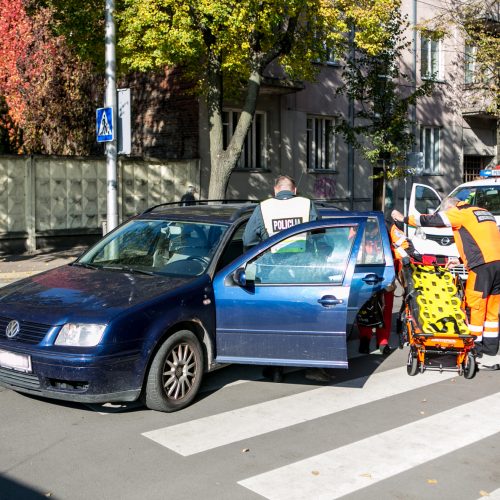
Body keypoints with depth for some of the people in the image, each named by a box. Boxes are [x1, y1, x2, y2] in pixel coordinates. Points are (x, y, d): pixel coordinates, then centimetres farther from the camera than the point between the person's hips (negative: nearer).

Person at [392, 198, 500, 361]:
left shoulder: (460, 212, 3)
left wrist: (404, 218, 11)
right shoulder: (483, 212, 27)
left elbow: (432, 220, 2)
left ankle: (475, 344, 6)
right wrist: (461, 259, 32)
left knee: (475, 304, 1)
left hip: (483, 264, -8)